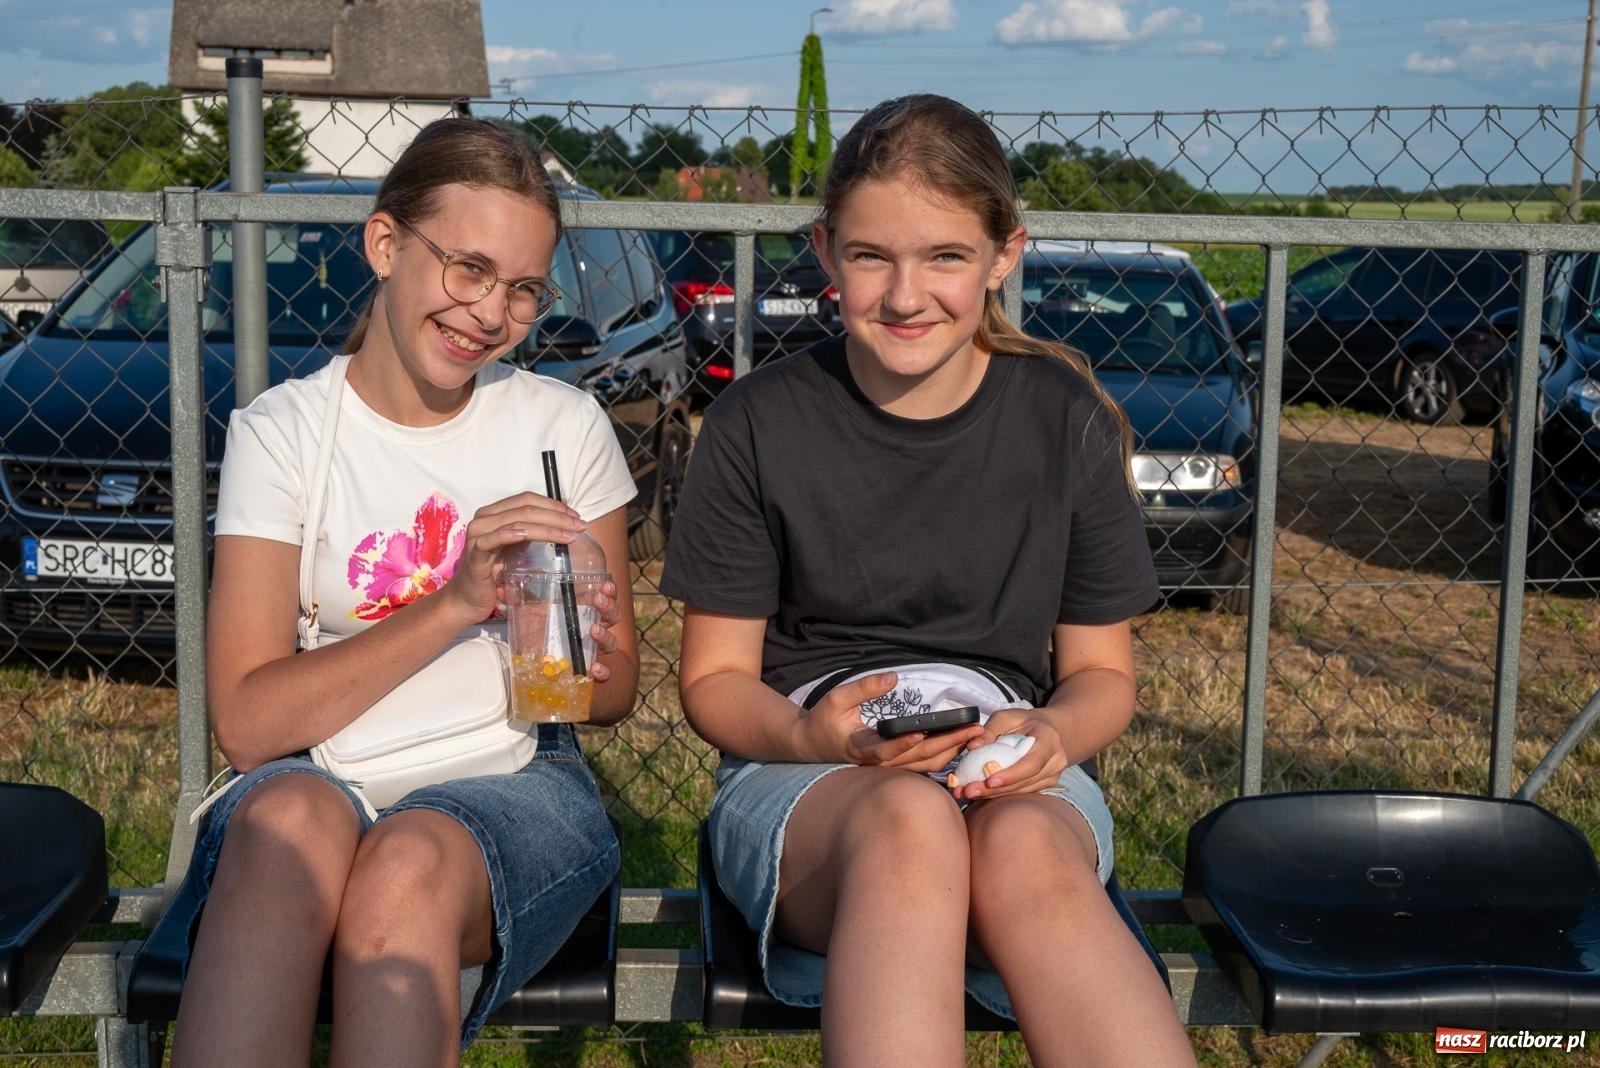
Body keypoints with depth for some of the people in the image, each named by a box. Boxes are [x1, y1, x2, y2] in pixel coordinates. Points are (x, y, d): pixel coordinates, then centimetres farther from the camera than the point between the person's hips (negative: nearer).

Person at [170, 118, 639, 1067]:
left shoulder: (564, 425, 7)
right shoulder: (280, 430, 3)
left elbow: (617, 693, 13)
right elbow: (247, 723, -8)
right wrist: (455, 604, -19)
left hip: (513, 778, 1)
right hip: (321, 770, 0)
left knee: (408, 863, -36)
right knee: (291, 818, -37)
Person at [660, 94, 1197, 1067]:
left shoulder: (1068, 420, 4)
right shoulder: (758, 425, 0)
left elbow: (1103, 671, 11)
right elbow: (716, 678, 5)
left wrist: (1052, 732, -13)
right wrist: (811, 737, -17)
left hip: (1012, 775, 1)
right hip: (804, 777, -1)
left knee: (1027, 848, -38)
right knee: (909, 822, -39)